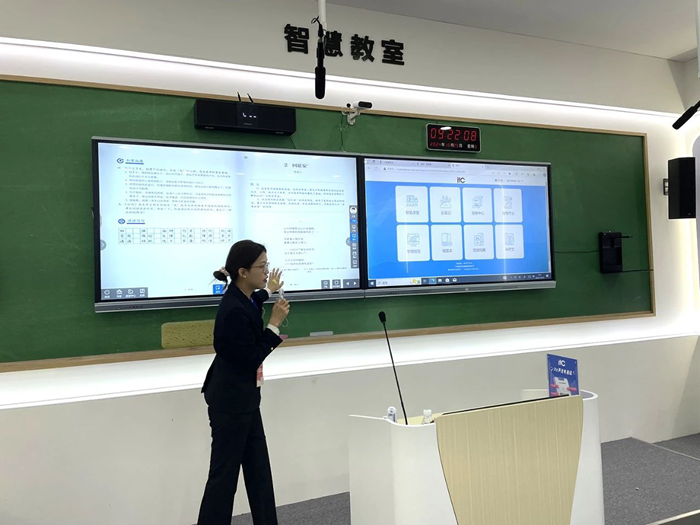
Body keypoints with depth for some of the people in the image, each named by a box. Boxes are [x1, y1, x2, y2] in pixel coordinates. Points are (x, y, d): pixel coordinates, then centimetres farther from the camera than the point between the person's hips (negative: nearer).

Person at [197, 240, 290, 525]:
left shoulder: (242, 299, 2)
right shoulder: (233, 310, -27)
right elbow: (251, 359, -23)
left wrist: (268, 291, 41)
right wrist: (275, 323, -21)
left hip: (243, 399, 10)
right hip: (230, 402, -10)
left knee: (259, 470, 16)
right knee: (224, 473, 3)